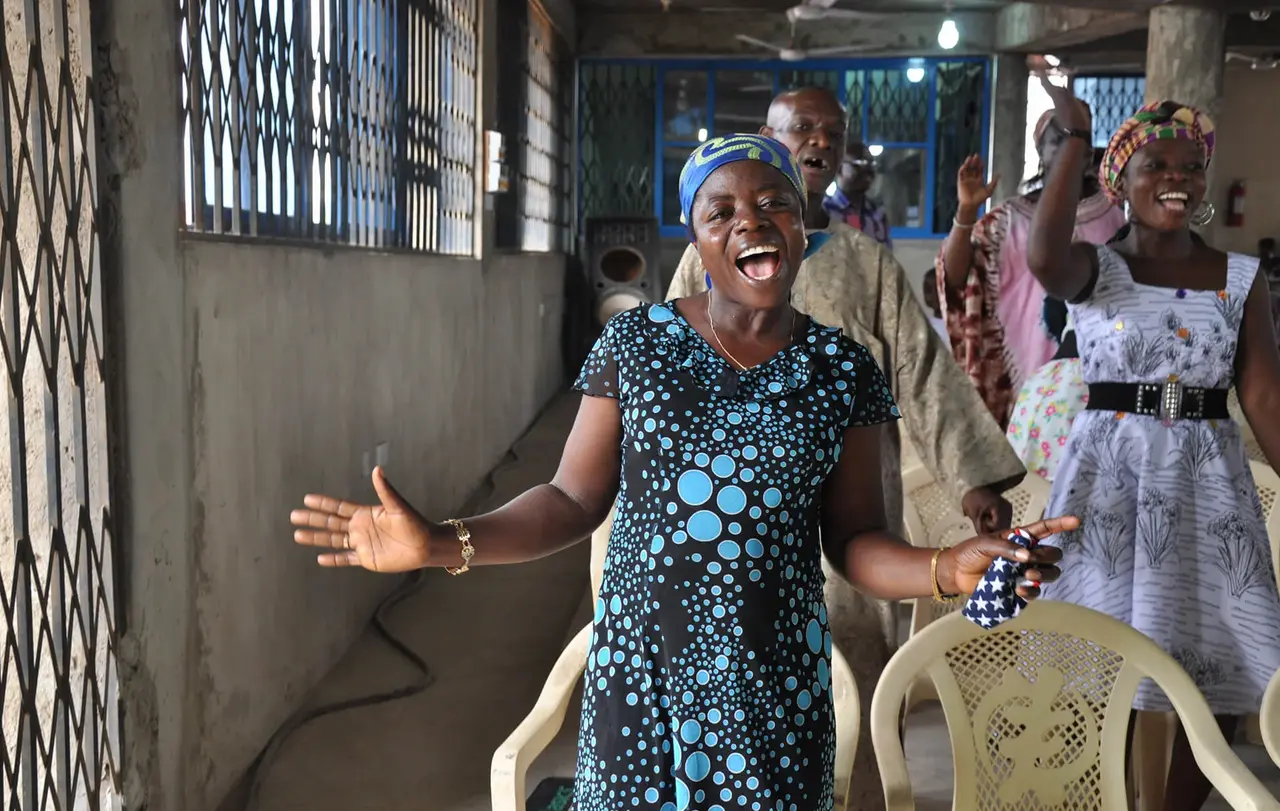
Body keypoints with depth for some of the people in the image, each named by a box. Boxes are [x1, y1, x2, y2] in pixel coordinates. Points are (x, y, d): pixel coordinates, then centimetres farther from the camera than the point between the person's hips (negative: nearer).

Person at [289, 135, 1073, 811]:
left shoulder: (844, 369, -2)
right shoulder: (636, 342, -3)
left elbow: (856, 538, 1)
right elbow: (576, 501, -1)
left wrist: (944, 567, -19)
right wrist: (445, 543, -14)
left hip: (773, 677, 1)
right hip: (642, 663, 0)